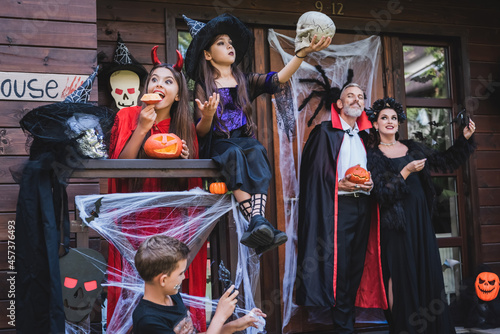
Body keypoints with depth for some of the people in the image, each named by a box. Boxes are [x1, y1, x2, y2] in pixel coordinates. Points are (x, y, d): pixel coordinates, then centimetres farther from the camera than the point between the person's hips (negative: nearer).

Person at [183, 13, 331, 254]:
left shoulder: (246, 82, 19)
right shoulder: (203, 87, 10)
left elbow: (278, 78, -1)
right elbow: (200, 132, 2)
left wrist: (303, 53, -15)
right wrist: (207, 117, -22)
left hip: (244, 140, 2)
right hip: (217, 144, -2)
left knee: (256, 151, -34)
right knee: (234, 153, -37)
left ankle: (257, 222, -53)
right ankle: (258, 223, -53)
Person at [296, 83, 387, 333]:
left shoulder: (364, 135, 21)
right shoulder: (325, 132, 2)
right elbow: (314, 172, -6)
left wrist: (370, 184, 2)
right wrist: (340, 184, -18)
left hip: (362, 206, 6)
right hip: (337, 206, -6)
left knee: (356, 264, 6)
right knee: (339, 265, -8)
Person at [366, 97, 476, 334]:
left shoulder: (412, 147, 11)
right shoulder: (373, 155, -4)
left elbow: (444, 162, 14)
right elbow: (381, 193, -14)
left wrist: (465, 138, 6)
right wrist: (406, 171, -19)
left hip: (420, 217, 5)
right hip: (396, 221, -5)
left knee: (427, 271, 7)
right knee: (400, 275, -2)